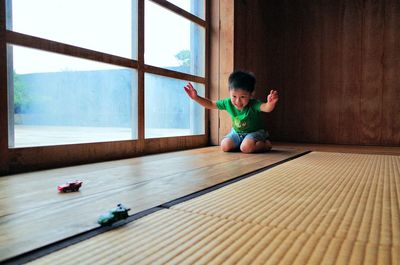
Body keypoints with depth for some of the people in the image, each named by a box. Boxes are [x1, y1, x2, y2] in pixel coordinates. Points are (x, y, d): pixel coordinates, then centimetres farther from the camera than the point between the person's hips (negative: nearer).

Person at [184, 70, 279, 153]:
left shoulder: (253, 104, -31)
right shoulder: (228, 103, -18)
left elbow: (266, 108, -50)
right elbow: (210, 104, -6)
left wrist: (271, 103, -76)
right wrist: (196, 97, -18)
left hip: (254, 132, -4)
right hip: (236, 132, 5)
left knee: (246, 147, -31)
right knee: (225, 146, -17)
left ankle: (265, 144, -3)